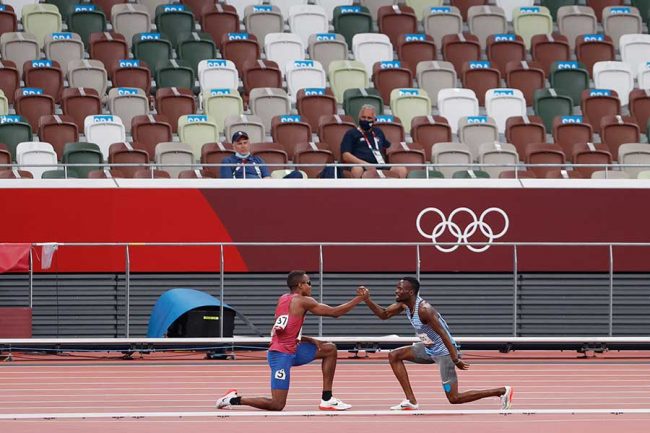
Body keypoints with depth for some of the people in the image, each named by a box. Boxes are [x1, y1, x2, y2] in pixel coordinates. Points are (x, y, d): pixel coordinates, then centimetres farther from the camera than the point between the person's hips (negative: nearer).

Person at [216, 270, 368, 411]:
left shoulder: (284, 299, 14)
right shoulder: (303, 301, -10)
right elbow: (335, 312, -6)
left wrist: (311, 341, 7)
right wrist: (359, 298, 3)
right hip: (282, 355, -10)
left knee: (330, 349, 14)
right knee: (277, 405, -9)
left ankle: (327, 399, 14)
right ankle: (234, 399, 3)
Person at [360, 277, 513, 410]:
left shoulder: (424, 309, -28)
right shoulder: (404, 304, -2)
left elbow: (443, 334, -29)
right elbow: (383, 314, 7)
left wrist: (455, 359, -31)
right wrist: (367, 299, -9)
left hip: (444, 352, -9)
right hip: (429, 349, 9)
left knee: (454, 398, -7)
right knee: (394, 356, 3)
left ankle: (502, 391, 2)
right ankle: (411, 401, 2)